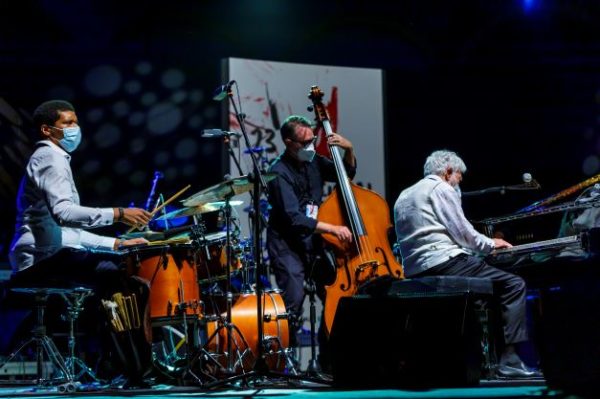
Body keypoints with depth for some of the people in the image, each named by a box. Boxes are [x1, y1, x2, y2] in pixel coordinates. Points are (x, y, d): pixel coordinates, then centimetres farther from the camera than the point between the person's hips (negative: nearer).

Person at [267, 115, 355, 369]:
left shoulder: (313, 161, 5)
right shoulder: (280, 173, -15)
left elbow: (347, 174, 21)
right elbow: (294, 218, -24)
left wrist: (349, 150, 2)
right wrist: (332, 229, -32)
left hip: (312, 241, 6)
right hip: (286, 245, -6)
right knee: (294, 301, -20)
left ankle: (328, 358, 8)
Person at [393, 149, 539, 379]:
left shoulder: (405, 195, 25)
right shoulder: (442, 188, 0)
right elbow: (463, 233, -6)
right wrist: (490, 244, 12)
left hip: (414, 273, 9)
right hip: (443, 263, -9)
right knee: (514, 284, -8)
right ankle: (508, 360, -17)